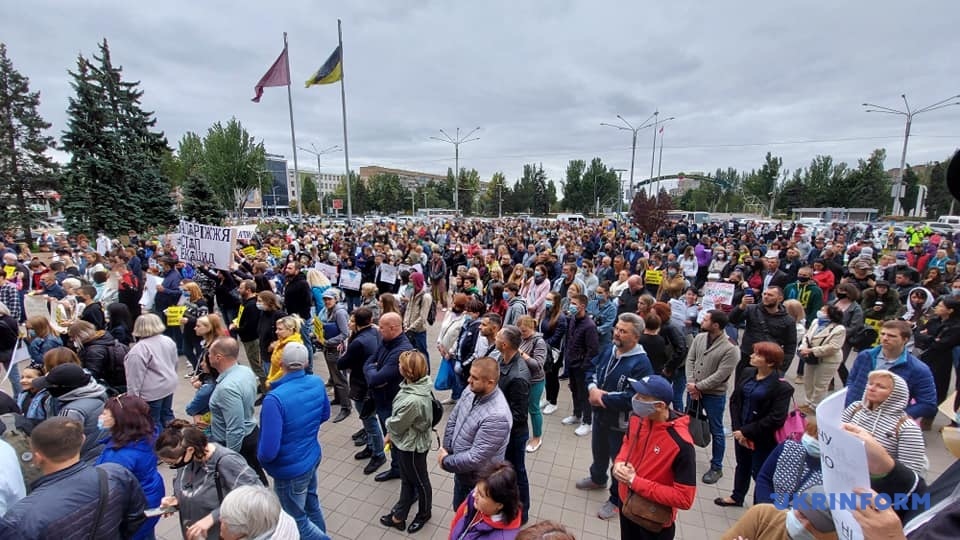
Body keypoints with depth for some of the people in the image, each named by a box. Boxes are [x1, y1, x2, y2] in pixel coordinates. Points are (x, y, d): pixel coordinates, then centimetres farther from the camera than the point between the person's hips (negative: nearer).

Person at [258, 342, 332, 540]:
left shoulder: (275, 398, -32)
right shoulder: (317, 383, -11)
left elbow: (268, 451, -29)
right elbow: (325, 415, 7)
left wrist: (261, 459, -8)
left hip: (291, 469, -7)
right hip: (313, 457, 7)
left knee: (297, 520, 16)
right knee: (311, 503, 29)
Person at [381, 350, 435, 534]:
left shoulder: (413, 400, -40)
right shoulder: (415, 384, -12)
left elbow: (397, 424, -22)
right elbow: (399, 416, 4)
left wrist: (388, 425, -1)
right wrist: (391, 434, 8)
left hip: (412, 446, -8)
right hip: (405, 442, 8)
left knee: (420, 482, 20)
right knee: (406, 480, 26)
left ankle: (424, 514, 46)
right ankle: (398, 516, 46)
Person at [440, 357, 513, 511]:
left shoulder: (497, 416, -37)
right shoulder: (471, 390, -12)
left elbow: (476, 458, -31)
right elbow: (453, 419, 2)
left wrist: (446, 462, -18)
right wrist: (446, 449, -6)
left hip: (478, 481, -7)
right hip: (461, 471, 7)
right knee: (459, 510, 30)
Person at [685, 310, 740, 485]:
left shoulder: (730, 349, -21)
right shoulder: (699, 337, -3)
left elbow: (720, 375, -22)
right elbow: (690, 360, -1)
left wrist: (698, 387, -17)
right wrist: (691, 384, -11)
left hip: (714, 395, -6)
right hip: (693, 390, 6)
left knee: (716, 431, 10)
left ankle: (716, 468, 26)